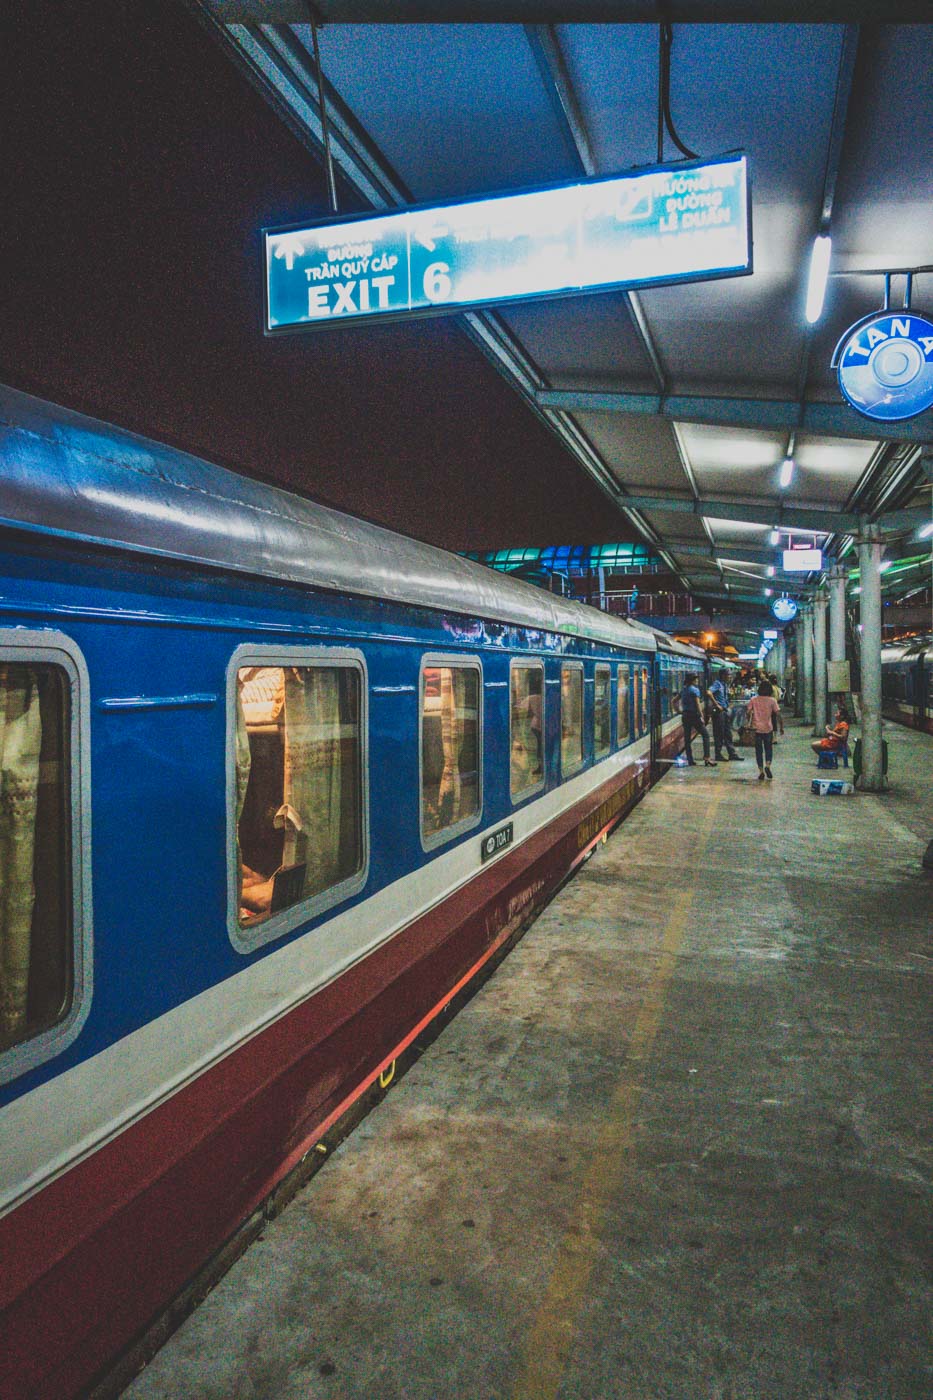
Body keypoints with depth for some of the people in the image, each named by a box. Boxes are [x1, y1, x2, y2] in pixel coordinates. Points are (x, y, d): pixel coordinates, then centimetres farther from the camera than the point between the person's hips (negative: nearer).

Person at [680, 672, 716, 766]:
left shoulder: (683, 690, 13)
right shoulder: (695, 689, -8)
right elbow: (697, 703, -15)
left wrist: (680, 711, 17)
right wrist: (701, 716, -13)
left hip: (685, 716, 7)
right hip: (694, 715, -7)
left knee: (687, 738, 7)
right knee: (705, 735, 2)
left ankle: (690, 761, 7)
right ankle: (706, 757, -7)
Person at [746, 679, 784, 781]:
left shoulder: (753, 699, -2)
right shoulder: (772, 700, -4)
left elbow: (748, 712, -3)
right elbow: (778, 714, -7)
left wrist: (749, 723, 11)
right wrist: (781, 727, 1)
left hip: (756, 728, 1)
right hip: (768, 729, -1)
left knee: (759, 750, 8)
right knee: (769, 748, 15)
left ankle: (761, 771, 5)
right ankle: (767, 765, -8)